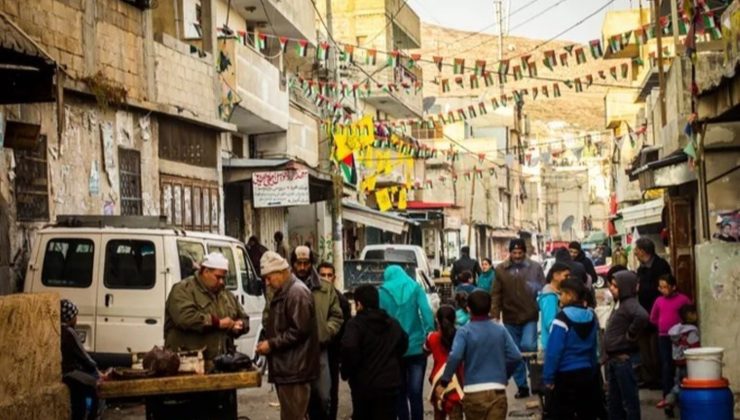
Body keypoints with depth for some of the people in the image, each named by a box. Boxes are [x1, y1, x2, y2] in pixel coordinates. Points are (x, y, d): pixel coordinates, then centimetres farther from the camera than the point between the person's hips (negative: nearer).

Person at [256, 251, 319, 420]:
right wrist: (267, 342, 10)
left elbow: (299, 330, -21)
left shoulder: (297, 292, -15)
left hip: (294, 369, -10)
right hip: (286, 367, 10)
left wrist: (272, 344, -17)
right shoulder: (283, 292, 17)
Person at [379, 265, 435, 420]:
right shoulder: (415, 288, 4)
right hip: (416, 347, 0)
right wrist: (430, 334, -13)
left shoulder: (383, 292, 2)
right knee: (415, 393, 1)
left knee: (400, 393, 9)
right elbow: (426, 311, -10)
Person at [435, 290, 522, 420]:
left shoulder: (465, 332, -3)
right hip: (498, 391, 1)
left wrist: (444, 382, -11)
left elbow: (455, 357, -18)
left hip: (474, 392, -1)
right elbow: (516, 356, 1)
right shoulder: (500, 330, 6)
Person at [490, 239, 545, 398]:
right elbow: (496, 295, 0)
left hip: (530, 317, -2)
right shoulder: (501, 270, 1)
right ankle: (522, 387, 20)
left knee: (527, 346, -19)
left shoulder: (535, 267, -1)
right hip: (510, 319, 2)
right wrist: (495, 315, -8)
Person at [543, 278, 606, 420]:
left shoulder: (563, 318, -16)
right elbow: (594, 348, 14)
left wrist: (548, 377, -11)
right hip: (587, 373, 7)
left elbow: (553, 350, -17)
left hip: (565, 376, -7)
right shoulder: (591, 316, 6)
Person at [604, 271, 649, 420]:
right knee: (615, 401, 16)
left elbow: (642, 317, -38)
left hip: (625, 358, -10)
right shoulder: (621, 304, 14)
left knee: (629, 400, -3)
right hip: (614, 358, 10)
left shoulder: (630, 304, -16)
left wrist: (631, 335, -23)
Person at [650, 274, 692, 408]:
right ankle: (667, 396, 6)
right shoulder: (659, 301, 5)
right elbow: (653, 319, 18)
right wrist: (664, 325, 9)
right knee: (666, 366, 4)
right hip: (663, 337, 4)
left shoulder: (683, 299, -7)